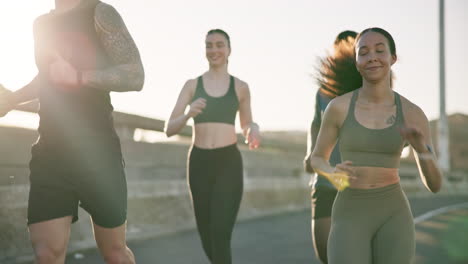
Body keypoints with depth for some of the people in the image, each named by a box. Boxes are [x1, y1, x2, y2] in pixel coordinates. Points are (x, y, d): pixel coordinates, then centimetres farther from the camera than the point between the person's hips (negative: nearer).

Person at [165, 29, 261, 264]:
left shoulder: (240, 87, 6)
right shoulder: (192, 85, 5)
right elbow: (169, 129, -1)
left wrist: (253, 130, -4)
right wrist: (189, 114, -22)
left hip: (229, 163, -2)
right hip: (199, 163, 2)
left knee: (220, 235, -17)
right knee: (207, 236, 12)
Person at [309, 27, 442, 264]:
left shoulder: (413, 114, -1)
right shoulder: (338, 107, -3)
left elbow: (435, 184, -1)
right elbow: (317, 159, 10)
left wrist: (421, 148, -23)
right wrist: (334, 173, -15)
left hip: (393, 217, 1)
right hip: (351, 219, -1)